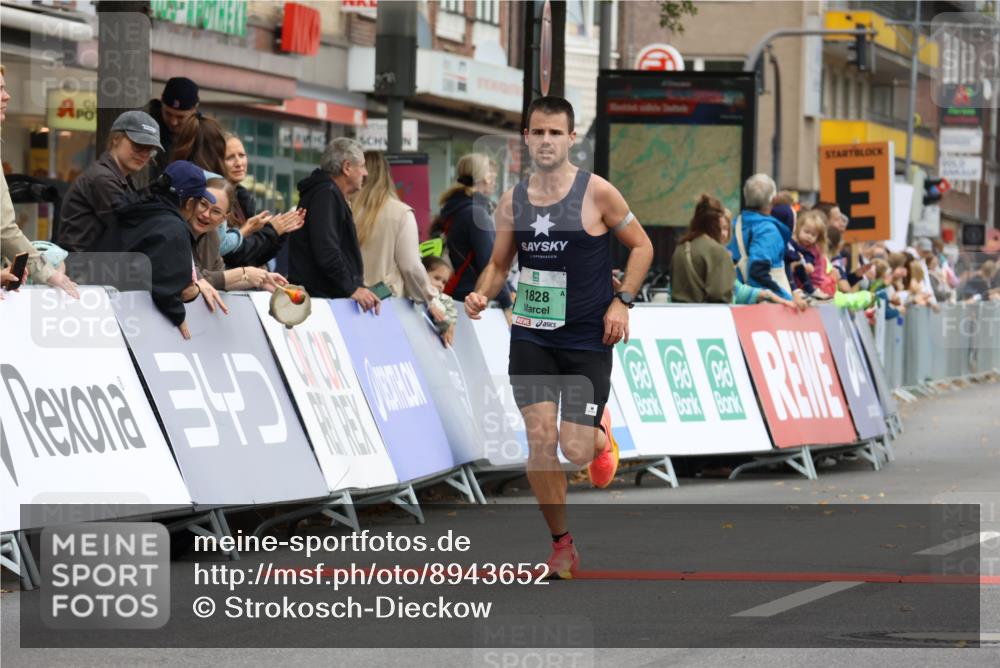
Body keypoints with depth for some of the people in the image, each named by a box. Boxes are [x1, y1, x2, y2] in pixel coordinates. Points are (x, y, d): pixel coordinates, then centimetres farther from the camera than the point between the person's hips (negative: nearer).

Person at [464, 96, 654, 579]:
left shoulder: (597, 193, -8)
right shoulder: (512, 201, 3)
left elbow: (641, 246, 1)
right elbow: (499, 262, 15)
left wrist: (622, 300, -10)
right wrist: (482, 295, -5)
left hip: (588, 339, -3)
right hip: (531, 336, 3)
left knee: (576, 449, -9)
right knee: (540, 440, -7)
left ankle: (600, 435, 31)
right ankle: (562, 546, 8)